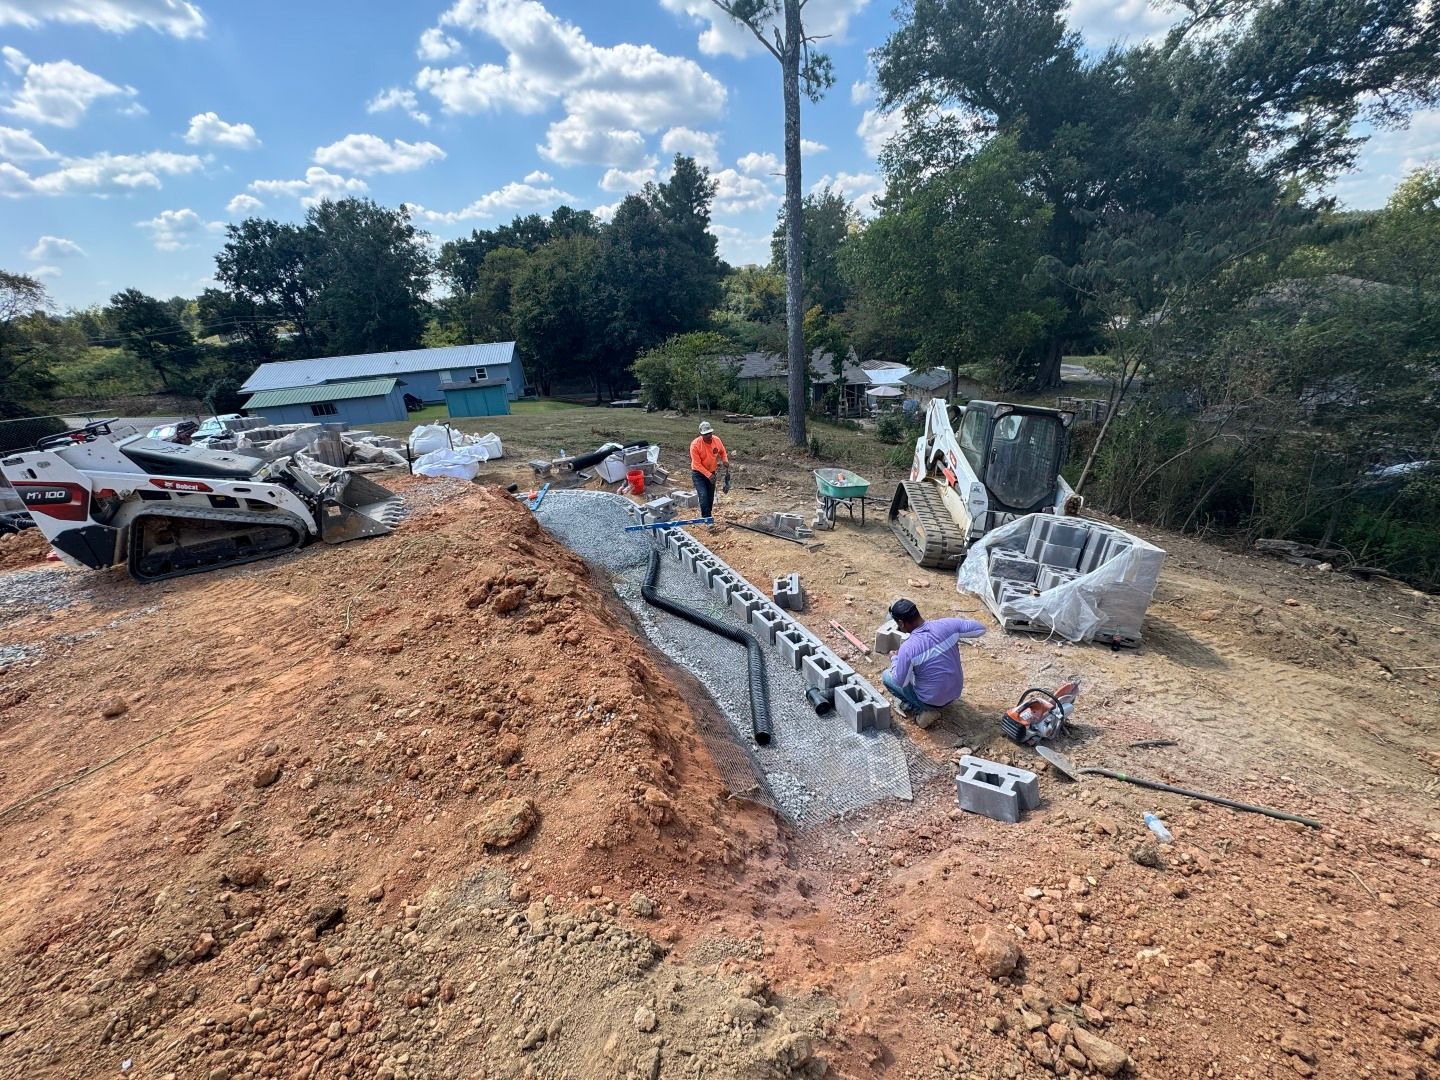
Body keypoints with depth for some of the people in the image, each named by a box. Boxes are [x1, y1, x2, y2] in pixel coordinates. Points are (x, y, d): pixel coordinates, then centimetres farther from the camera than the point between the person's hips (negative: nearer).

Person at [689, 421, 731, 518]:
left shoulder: (717, 440, -12)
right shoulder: (695, 445, -26)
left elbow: (722, 452, 11)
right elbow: (697, 464, -22)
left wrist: (725, 461, -8)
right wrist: (708, 475, -26)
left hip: (711, 472, 5)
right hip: (698, 473, -5)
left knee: (710, 497, 12)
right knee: (703, 496, -19)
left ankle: (708, 517, 29)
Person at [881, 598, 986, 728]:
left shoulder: (908, 648, -30)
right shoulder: (947, 625, -18)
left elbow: (900, 682, -17)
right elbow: (980, 628, -4)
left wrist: (895, 658, -1)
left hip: (932, 700, -5)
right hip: (956, 691, 5)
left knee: (886, 676, 12)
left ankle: (921, 710, 8)